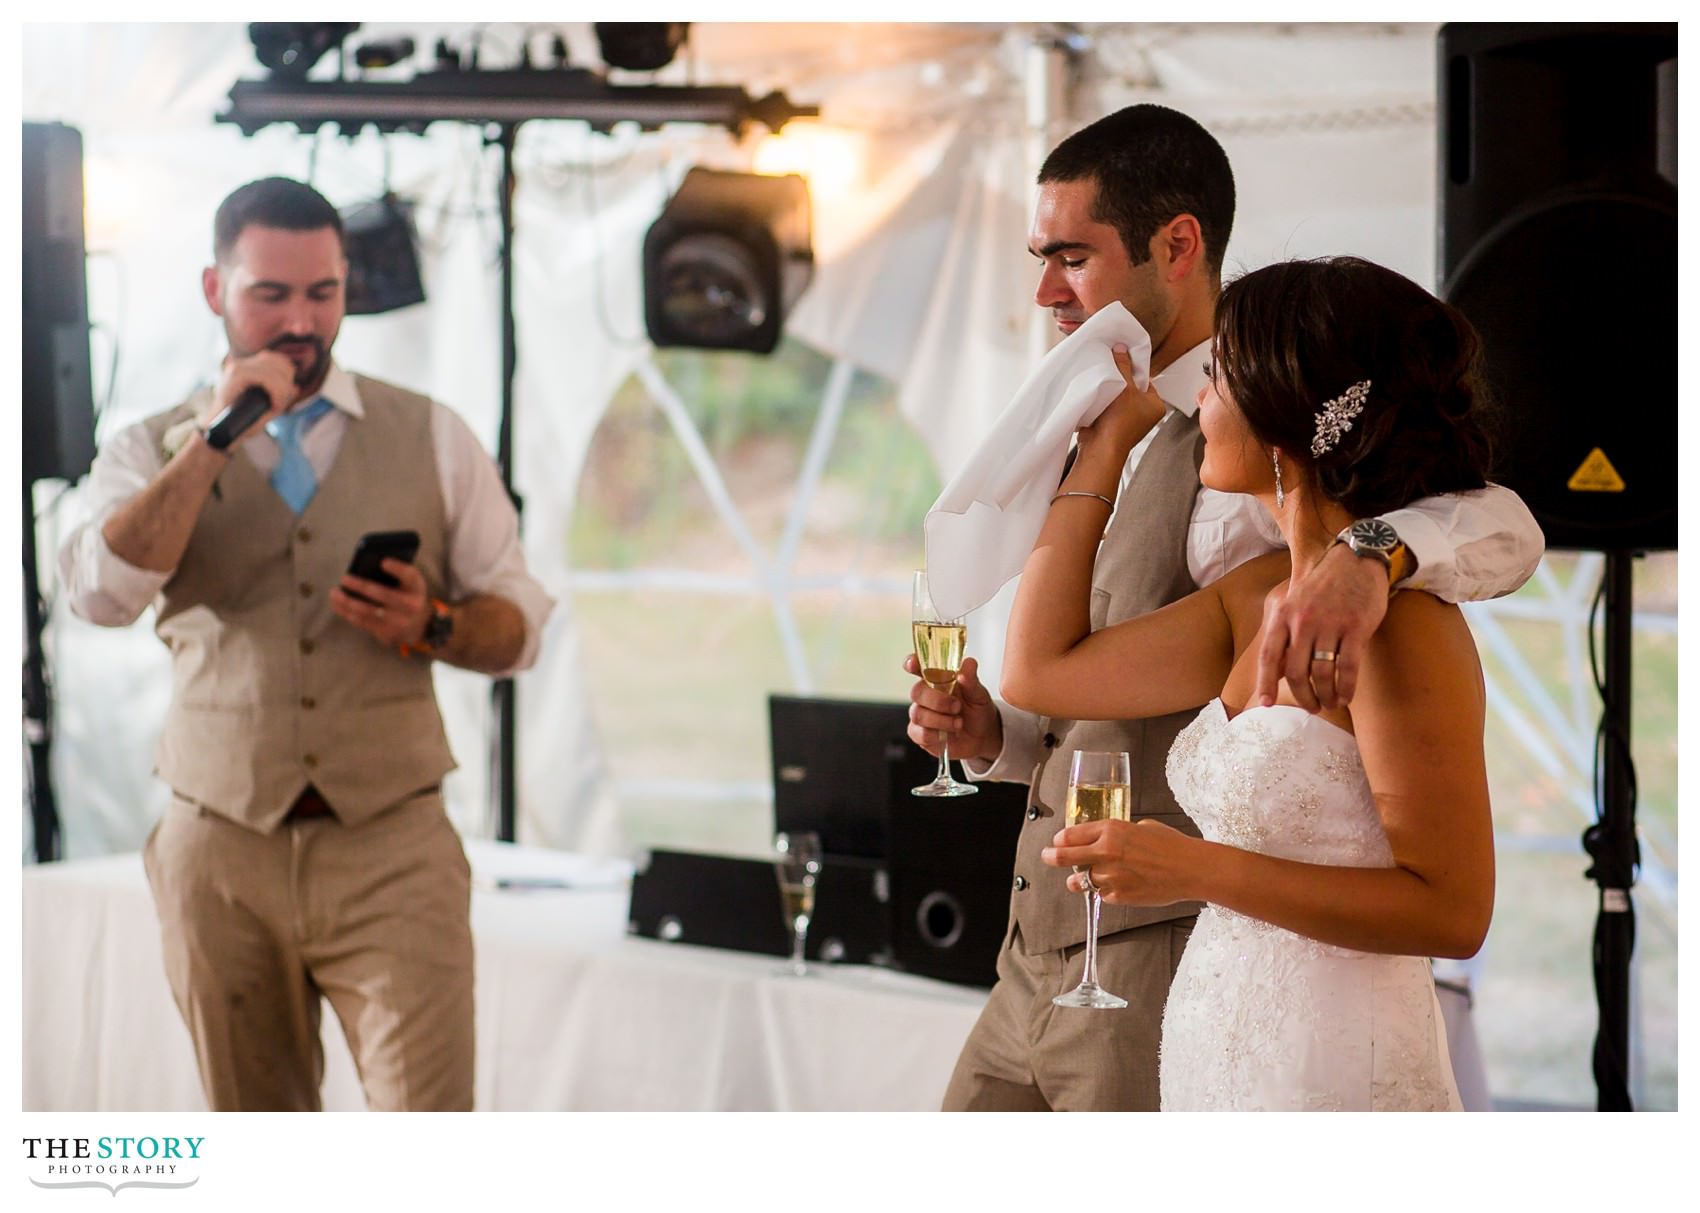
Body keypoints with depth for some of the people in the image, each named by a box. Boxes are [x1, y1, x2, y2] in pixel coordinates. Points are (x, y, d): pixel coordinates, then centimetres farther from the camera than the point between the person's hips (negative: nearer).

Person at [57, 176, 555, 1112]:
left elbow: (518, 622, 9)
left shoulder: (432, 438, 8)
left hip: (392, 847, -1)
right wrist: (216, 438, -13)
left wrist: (431, 626, -12)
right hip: (221, 853, 1)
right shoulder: (154, 452, 7)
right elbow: (100, 593, -13)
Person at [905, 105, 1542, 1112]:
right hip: (1040, 969, 9)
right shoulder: (1116, 445, 17)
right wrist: (993, 734, 5)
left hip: (1165, 963, -9)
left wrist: (1367, 559, -48)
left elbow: (1503, 529, -28)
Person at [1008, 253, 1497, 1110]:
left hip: (1336, 1079, -8)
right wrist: (1104, 443, 14)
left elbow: (1452, 910, -19)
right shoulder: (1254, 597, 9)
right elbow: (1040, 670, 12)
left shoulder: (1399, 624, -17)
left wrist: (1199, 870, -21)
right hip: (1224, 1067, 9)